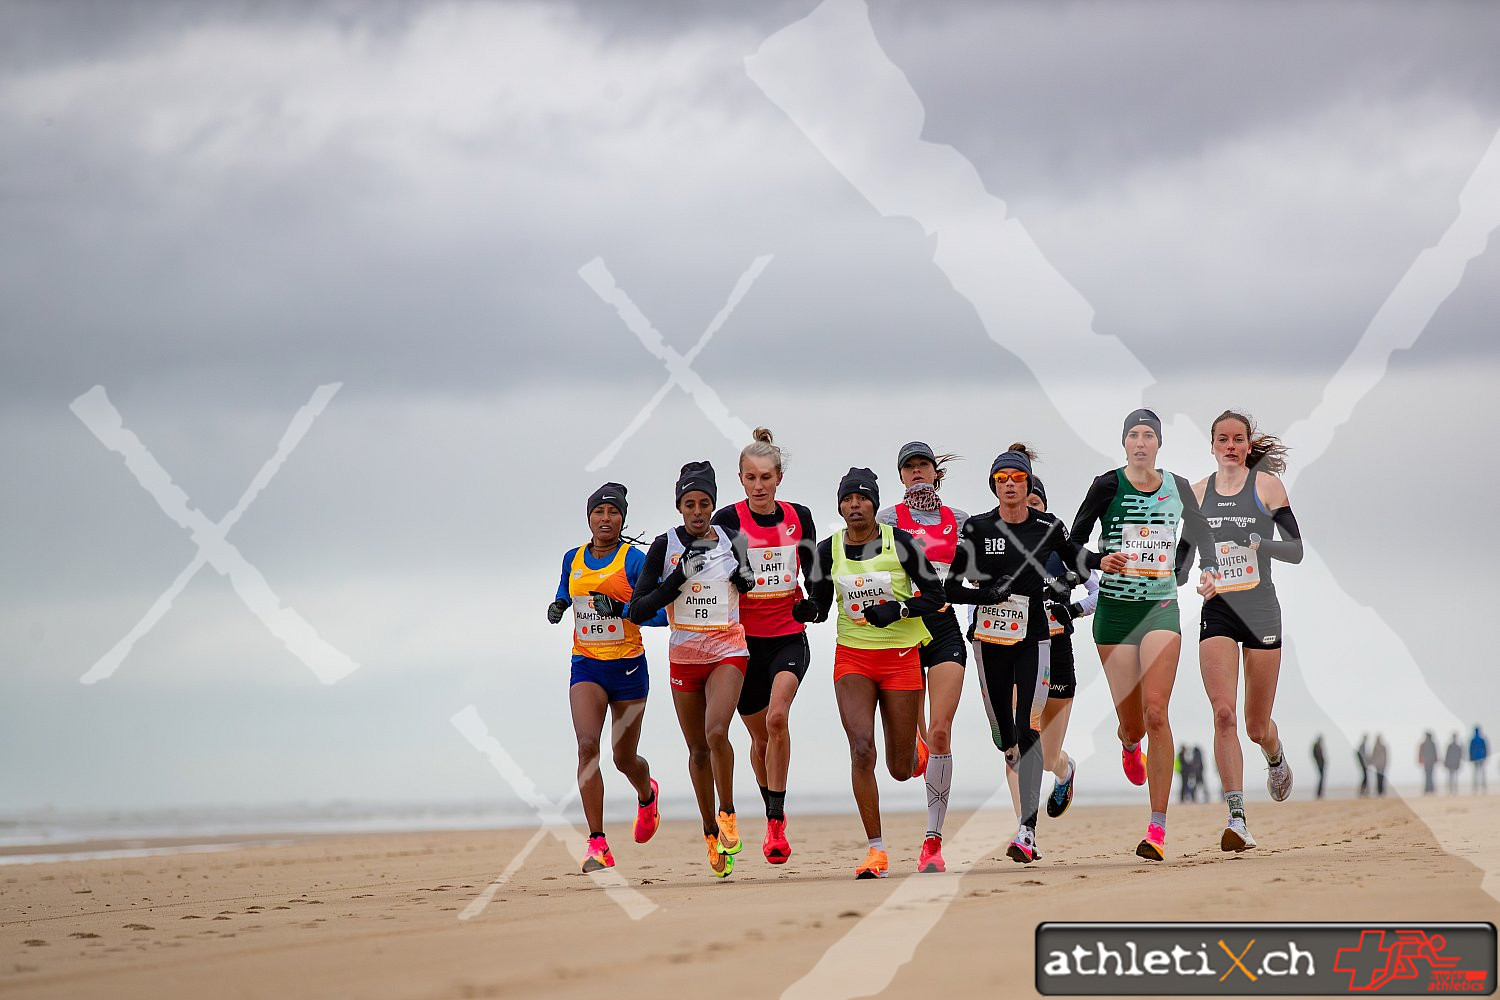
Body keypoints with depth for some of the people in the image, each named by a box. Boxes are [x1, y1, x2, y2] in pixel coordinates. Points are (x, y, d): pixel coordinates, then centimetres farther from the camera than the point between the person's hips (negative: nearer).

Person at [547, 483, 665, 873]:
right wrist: (557, 606, 2)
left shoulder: (634, 560, -7)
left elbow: (659, 614, -10)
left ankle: (647, 795, 48)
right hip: (586, 665, 2)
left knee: (624, 759, 9)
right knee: (587, 744, -20)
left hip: (627, 665, -2)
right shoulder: (573, 559, 6)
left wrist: (620, 608, -24)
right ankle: (597, 844, -20)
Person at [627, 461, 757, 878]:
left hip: (727, 653, -1)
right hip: (684, 656, 1)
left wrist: (745, 575, -9)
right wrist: (679, 576, -21)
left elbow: (746, 589, 14)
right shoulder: (665, 545, -5)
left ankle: (727, 814, -6)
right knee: (698, 749, 9)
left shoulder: (729, 539, -1)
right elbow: (638, 611, -10)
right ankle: (710, 833, 24)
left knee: (716, 732, -24)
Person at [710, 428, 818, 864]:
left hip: (789, 637, 0)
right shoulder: (728, 519, -5)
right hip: (745, 639, 0)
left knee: (778, 718, -23)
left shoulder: (799, 517, 2)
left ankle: (777, 822, -20)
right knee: (760, 736, 11)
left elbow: (813, 572, 13)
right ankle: (773, 814, 34)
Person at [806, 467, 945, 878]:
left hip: (900, 656, -1)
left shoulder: (901, 543, -8)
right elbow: (820, 605, 9)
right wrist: (809, 610, -14)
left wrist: (898, 609, -19)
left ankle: (917, 754, 45)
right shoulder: (827, 551, -1)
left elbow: (935, 594, -2)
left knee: (901, 769, 4)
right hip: (852, 658, 1)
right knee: (861, 749, -18)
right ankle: (876, 850, -11)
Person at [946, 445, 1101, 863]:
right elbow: (953, 588, -1)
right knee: (1003, 736, 7)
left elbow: (1075, 559, 18)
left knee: (1027, 730, -16)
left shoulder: (1048, 527, 0)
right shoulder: (977, 528, -2)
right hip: (990, 640, 2)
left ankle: (1027, 830, -20)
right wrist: (991, 595, -17)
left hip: (1033, 638, -2)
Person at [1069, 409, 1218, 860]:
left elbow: (1201, 534, 22)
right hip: (1114, 609, 0)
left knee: (1155, 711, -16)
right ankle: (1129, 744, 45)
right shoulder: (1108, 485, -1)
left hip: (1161, 607, 0)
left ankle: (1158, 829, -14)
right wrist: (1099, 562, -17)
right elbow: (1073, 542, 2)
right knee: (1131, 721, 1)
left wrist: (1209, 569, 5)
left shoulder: (1178, 488, 6)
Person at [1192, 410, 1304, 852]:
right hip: (1216, 611, 2)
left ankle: (1276, 761, 44)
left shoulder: (1267, 484, -1)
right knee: (1223, 714, -17)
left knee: (1257, 726, 6)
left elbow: (1295, 549, -5)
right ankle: (1237, 819, -20)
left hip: (1260, 610, -2)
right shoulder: (1198, 492, 8)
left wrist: (1258, 542, -21)